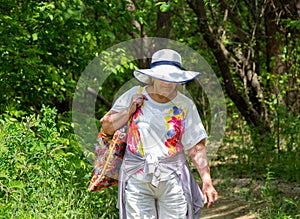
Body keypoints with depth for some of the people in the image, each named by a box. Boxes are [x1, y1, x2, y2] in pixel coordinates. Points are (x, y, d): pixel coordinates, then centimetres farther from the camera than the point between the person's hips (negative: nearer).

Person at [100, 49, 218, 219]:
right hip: (137, 178, 0)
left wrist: (207, 181, -8)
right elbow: (107, 128, 9)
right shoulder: (134, 95, 2)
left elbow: (197, 147, 0)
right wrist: (129, 111, -6)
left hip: (172, 179, 0)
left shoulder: (185, 106, 0)